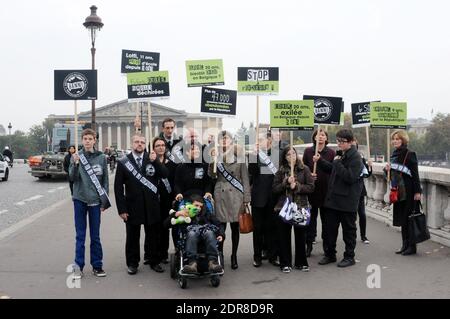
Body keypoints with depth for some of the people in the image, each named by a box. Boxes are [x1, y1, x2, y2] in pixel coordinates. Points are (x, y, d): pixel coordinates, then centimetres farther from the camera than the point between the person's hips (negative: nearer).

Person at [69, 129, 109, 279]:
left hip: (95, 200, 0)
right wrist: (75, 164, -22)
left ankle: (97, 265, 17)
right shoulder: (76, 156, 0)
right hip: (79, 199, 0)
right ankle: (78, 266, 12)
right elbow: (72, 178, -5)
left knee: (95, 236, 8)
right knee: (80, 235, 6)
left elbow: (105, 180, 5)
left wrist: (105, 200, 2)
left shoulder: (101, 157, 1)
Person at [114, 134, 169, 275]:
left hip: (151, 206, 2)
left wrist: (155, 161, -20)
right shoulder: (123, 162, -2)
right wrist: (121, 209, -8)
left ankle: (154, 261, 26)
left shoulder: (152, 159, 3)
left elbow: (165, 175, -7)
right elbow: (118, 187, -3)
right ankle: (132, 263, 24)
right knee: (132, 237, 9)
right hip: (132, 206, -1)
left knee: (153, 235, 12)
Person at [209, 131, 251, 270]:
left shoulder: (239, 155, 4)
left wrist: (246, 198, -3)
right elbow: (212, 175, -1)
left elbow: (245, 178, 2)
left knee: (235, 226, 5)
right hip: (220, 194, 1)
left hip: (236, 195, -1)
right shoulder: (216, 155, 8)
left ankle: (234, 256, 17)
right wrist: (212, 160, -14)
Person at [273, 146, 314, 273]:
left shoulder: (304, 169, 4)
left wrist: (296, 186, -13)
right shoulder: (281, 171, 6)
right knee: (284, 236, 3)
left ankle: (301, 262, 20)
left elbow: (311, 187, -2)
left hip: (301, 206, 0)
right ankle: (285, 263, 13)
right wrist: (286, 183, -12)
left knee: (301, 236, 6)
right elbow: (275, 189, 1)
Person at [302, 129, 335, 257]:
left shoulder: (331, 152, 2)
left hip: (326, 190, 0)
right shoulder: (308, 151, 4)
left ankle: (327, 244, 19)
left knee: (326, 217, 8)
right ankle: (309, 244, 16)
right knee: (311, 217, 7)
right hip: (312, 189, 1)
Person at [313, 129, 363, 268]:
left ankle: (349, 256, 20)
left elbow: (350, 177, -24)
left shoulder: (355, 157, -15)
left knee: (348, 230, 7)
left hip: (347, 201, -8)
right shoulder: (340, 154, 10)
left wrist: (337, 163, -20)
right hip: (333, 198, 8)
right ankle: (330, 254, 26)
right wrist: (320, 161, 12)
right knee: (330, 228, 13)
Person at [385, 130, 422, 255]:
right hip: (398, 192, 7)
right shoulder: (394, 155, 11)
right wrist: (387, 169, -1)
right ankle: (405, 245, 18)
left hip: (409, 192, -7)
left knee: (408, 218, -3)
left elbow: (415, 174, -13)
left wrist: (417, 191, -17)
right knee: (402, 219, 10)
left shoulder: (410, 154, -10)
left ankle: (412, 246, 7)